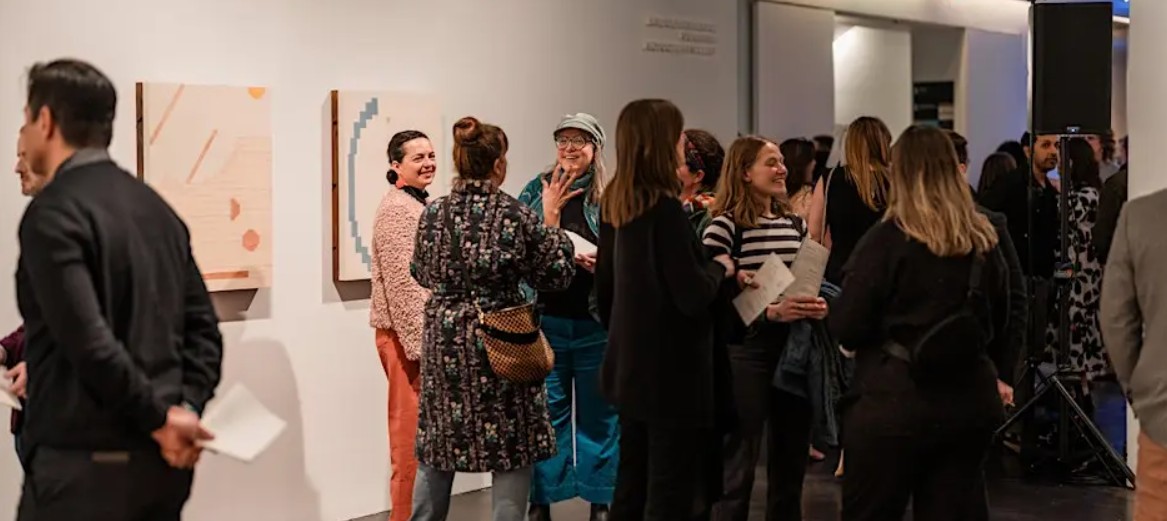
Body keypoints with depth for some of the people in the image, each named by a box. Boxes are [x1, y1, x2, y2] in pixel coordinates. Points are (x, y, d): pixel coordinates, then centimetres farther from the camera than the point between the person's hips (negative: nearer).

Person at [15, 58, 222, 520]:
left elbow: (87, 341, -21)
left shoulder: (53, 212, -11)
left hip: (86, 463, -8)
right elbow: (203, 327, 10)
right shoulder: (156, 206, 14)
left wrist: (159, 417, -13)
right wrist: (186, 408, -2)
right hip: (162, 456, 8)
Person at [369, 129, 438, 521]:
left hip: (420, 331, 10)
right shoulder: (397, 209, -13)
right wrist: (420, 342, -21)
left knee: (420, 430, 13)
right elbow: (402, 283, -19)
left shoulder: (419, 205, 17)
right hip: (406, 335, -10)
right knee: (411, 431, -6)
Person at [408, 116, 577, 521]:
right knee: (511, 449, 5)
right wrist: (550, 218, 4)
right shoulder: (516, 214, -12)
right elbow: (556, 276, -4)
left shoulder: (433, 213, -1)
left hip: (445, 343, 4)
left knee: (437, 447, 14)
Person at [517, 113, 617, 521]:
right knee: (545, 413, 5)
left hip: (598, 322, -1)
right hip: (545, 320, 1)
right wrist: (550, 215, -15)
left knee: (598, 413, 6)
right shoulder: (536, 191, 6)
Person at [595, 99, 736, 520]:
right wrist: (721, 267, -2)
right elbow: (693, 296, -20)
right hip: (671, 371, -8)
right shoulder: (664, 207, -18)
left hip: (630, 366, 8)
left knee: (631, 485, 16)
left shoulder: (613, 203, 6)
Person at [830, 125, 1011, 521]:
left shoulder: (887, 239, -11)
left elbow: (847, 329, -9)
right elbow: (998, 329, 16)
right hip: (969, 402, 5)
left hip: (894, 404, -5)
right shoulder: (984, 242, 6)